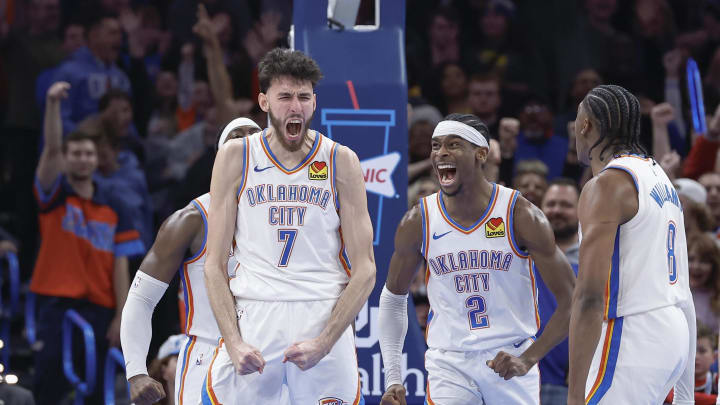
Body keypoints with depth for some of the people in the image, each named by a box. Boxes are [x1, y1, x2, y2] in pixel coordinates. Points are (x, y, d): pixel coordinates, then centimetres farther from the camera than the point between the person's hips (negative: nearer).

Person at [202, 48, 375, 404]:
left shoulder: (341, 161, 3)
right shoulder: (235, 158, 4)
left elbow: (364, 270, 1)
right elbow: (215, 264, 4)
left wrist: (323, 343, -11)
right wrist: (234, 342, -10)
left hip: (324, 317, 0)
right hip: (252, 315, 0)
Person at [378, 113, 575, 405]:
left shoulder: (522, 216, -10)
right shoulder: (418, 222, -3)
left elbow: (570, 301, -8)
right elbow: (393, 298, 11)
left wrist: (528, 359, -19)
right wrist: (392, 378, 2)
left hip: (511, 363, 0)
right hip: (449, 363, 0)